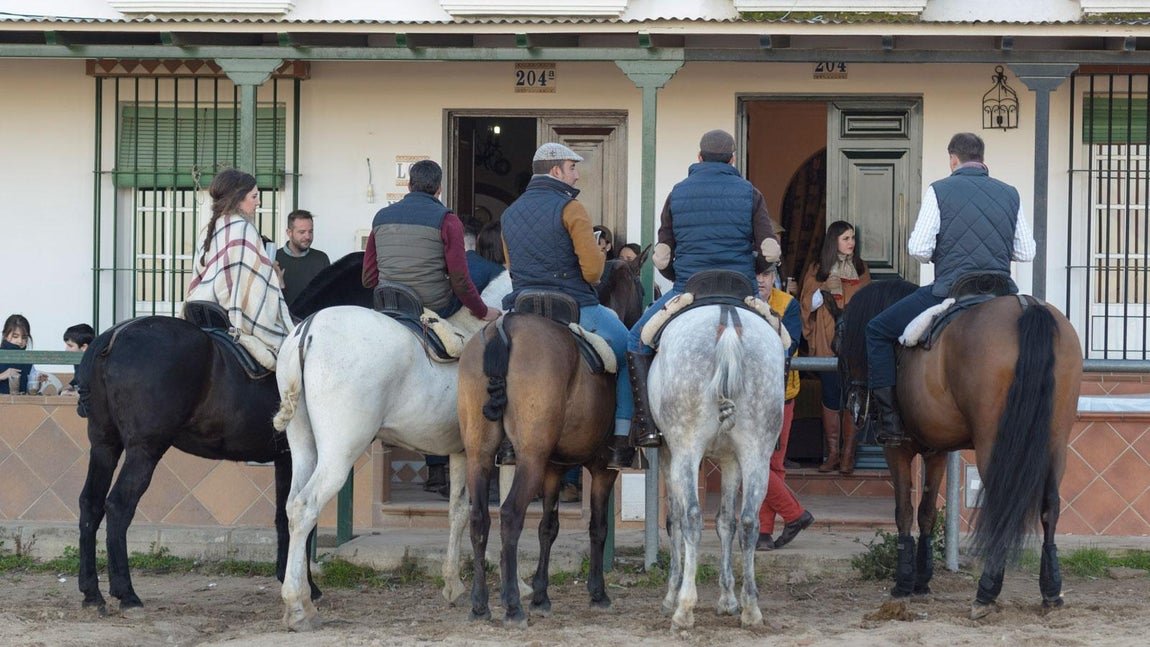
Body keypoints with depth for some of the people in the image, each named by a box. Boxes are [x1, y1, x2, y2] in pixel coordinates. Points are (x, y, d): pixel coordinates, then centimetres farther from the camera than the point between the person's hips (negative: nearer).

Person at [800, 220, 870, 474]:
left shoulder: (861, 269, 13)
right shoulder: (817, 270, 7)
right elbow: (807, 305, 3)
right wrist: (824, 291, -14)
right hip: (827, 344, -1)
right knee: (831, 396, -2)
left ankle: (848, 454, -1)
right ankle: (832, 453, 2)